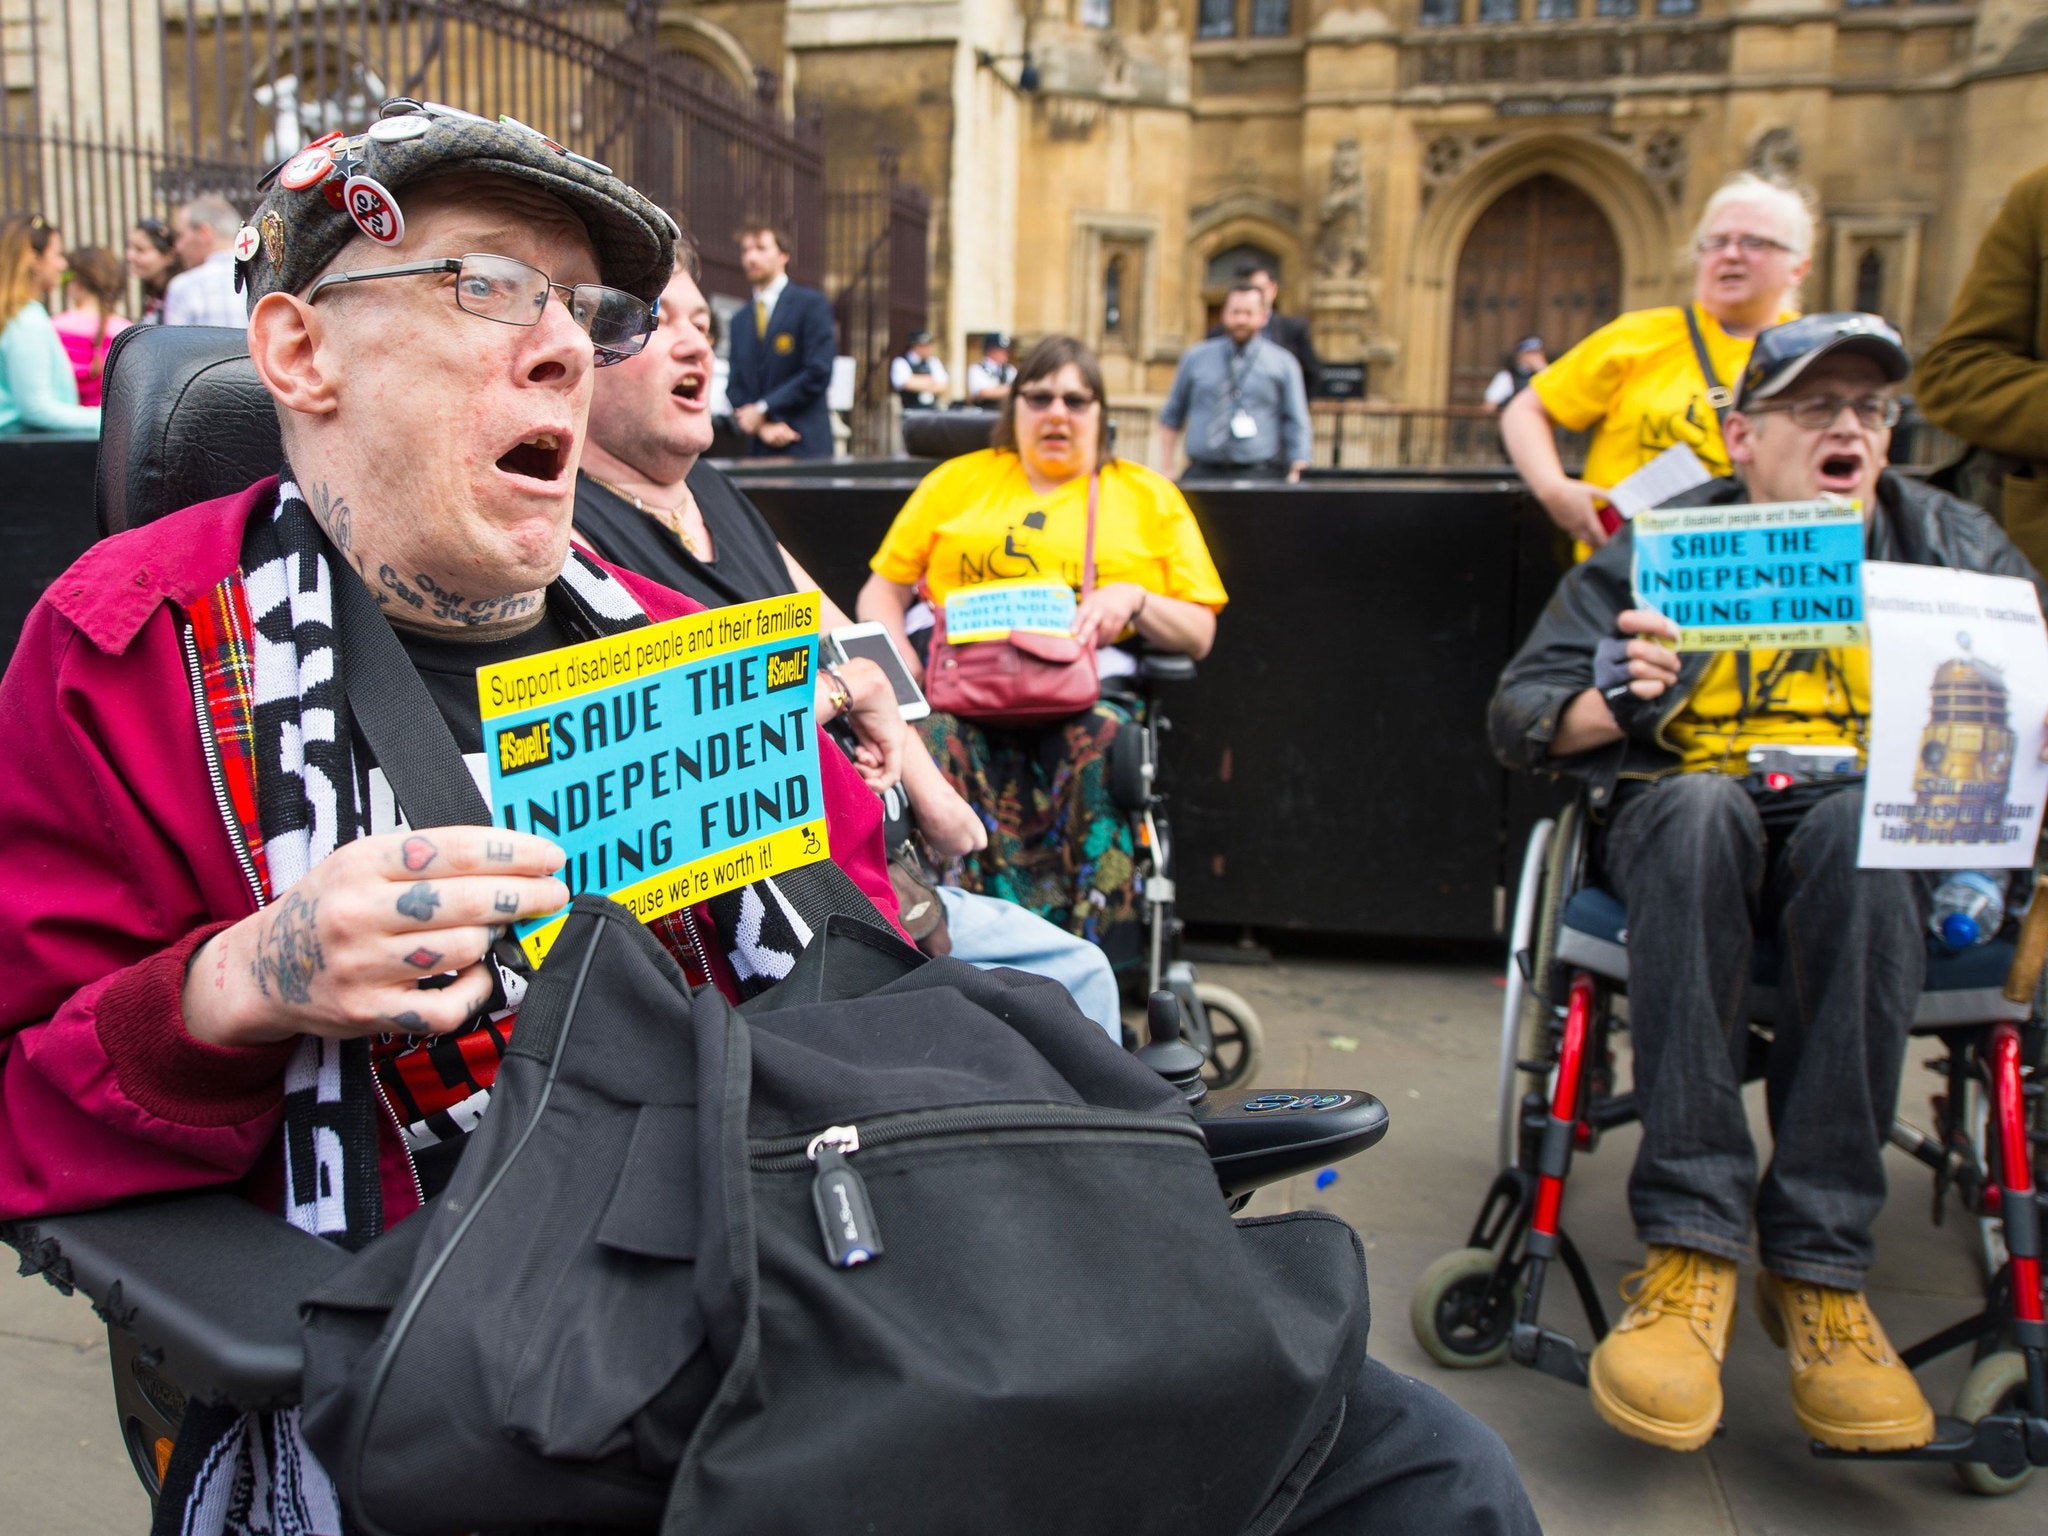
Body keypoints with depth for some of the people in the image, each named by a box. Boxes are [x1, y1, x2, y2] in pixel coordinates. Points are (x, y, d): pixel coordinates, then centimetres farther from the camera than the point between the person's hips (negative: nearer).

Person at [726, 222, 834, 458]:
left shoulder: (812, 303, 1)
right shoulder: (740, 320, 18)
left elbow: (818, 373, -9)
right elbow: (735, 385, 13)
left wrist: (762, 408, -9)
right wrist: (762, 427, -7)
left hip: (805, 447, -4)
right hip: (755, 448, 4)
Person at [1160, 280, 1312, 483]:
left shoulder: (1283, 364, 10)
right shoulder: (1195, 358, 14)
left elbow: (1296, 426, 8)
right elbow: (1171, 417, 19)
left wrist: (1295, 475, -4)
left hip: (1258, 475, -1)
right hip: (1202, 473, 1)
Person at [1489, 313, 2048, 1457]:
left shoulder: (1951, 542, 16)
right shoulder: (1659, 548, 11)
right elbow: (1516, 712, 5)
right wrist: (1613, 700, -17)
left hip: (1881, 822, 1)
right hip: (1687, 816, 0)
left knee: (1860, 824, -36)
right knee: (1701, 803, -37)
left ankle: (1821, 1271, -33)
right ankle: (1691, 1249, -38)